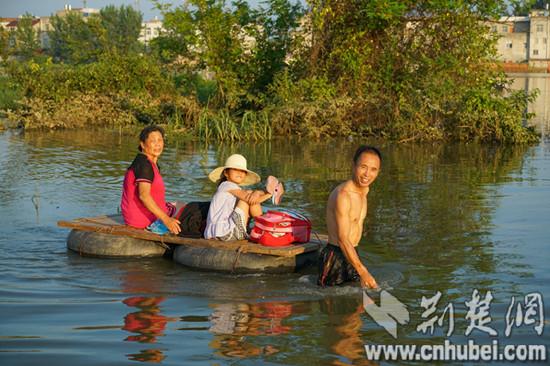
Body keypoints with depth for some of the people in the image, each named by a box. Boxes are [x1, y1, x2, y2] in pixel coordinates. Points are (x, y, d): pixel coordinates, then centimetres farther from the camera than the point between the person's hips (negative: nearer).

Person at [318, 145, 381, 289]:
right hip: (335, 257, -9)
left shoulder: (364, 190, 7)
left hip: (352, 254, 9)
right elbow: (342, 239, -26)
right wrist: (363, 272, -31)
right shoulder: (343, 195, -22)